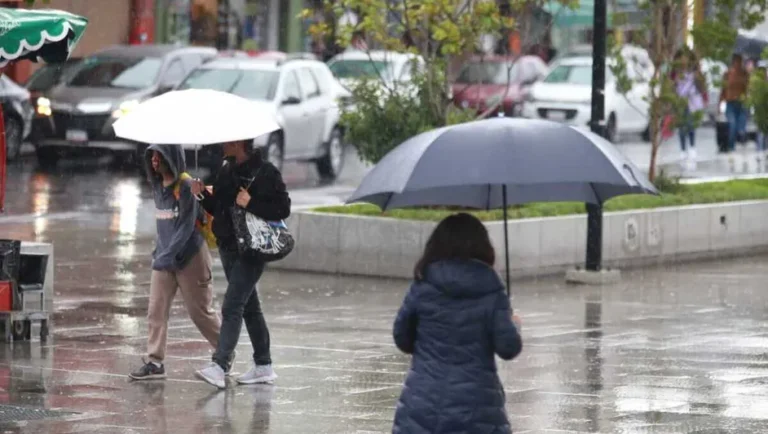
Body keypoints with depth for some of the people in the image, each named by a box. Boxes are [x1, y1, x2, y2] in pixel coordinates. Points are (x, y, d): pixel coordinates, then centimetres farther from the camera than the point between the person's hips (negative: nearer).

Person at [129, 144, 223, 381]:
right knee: (156, 311, -1)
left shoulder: (186, 187, -16)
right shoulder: (158, 186, 8)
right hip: (164, 258, 7)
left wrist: (168, 255, -24)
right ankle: (155, 362, 0)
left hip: (189, 257, -7)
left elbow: (186, 227, -20)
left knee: (200, 311, 4)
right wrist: (158, 251, 10)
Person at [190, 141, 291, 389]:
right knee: (249, 307, 15)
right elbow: (218, 208, 18)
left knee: (232, 307, -16)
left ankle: (220, 365, -23)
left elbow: (283, 209, -15)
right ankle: (263, 366, 25)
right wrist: (203, 195, 0)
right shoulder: (226, 171, 11)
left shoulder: (266, 174, -12)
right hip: (228, 246, 9)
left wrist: (250, 204, -22)